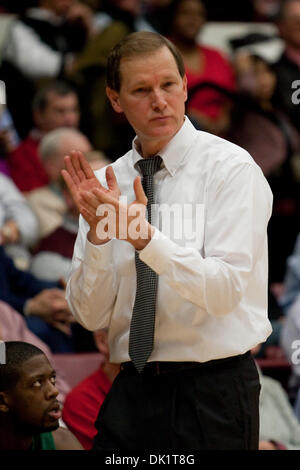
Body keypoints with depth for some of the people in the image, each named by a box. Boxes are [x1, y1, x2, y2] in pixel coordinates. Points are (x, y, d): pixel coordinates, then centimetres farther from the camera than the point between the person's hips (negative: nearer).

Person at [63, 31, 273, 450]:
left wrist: (146, 238, -29)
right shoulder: (106, 184, 6)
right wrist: (97, 231, -14)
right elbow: (91, 316, 1)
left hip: (212, 393, -4)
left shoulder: (232, 168, -6)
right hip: (131, 393, 4)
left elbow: (225, 290, -17)